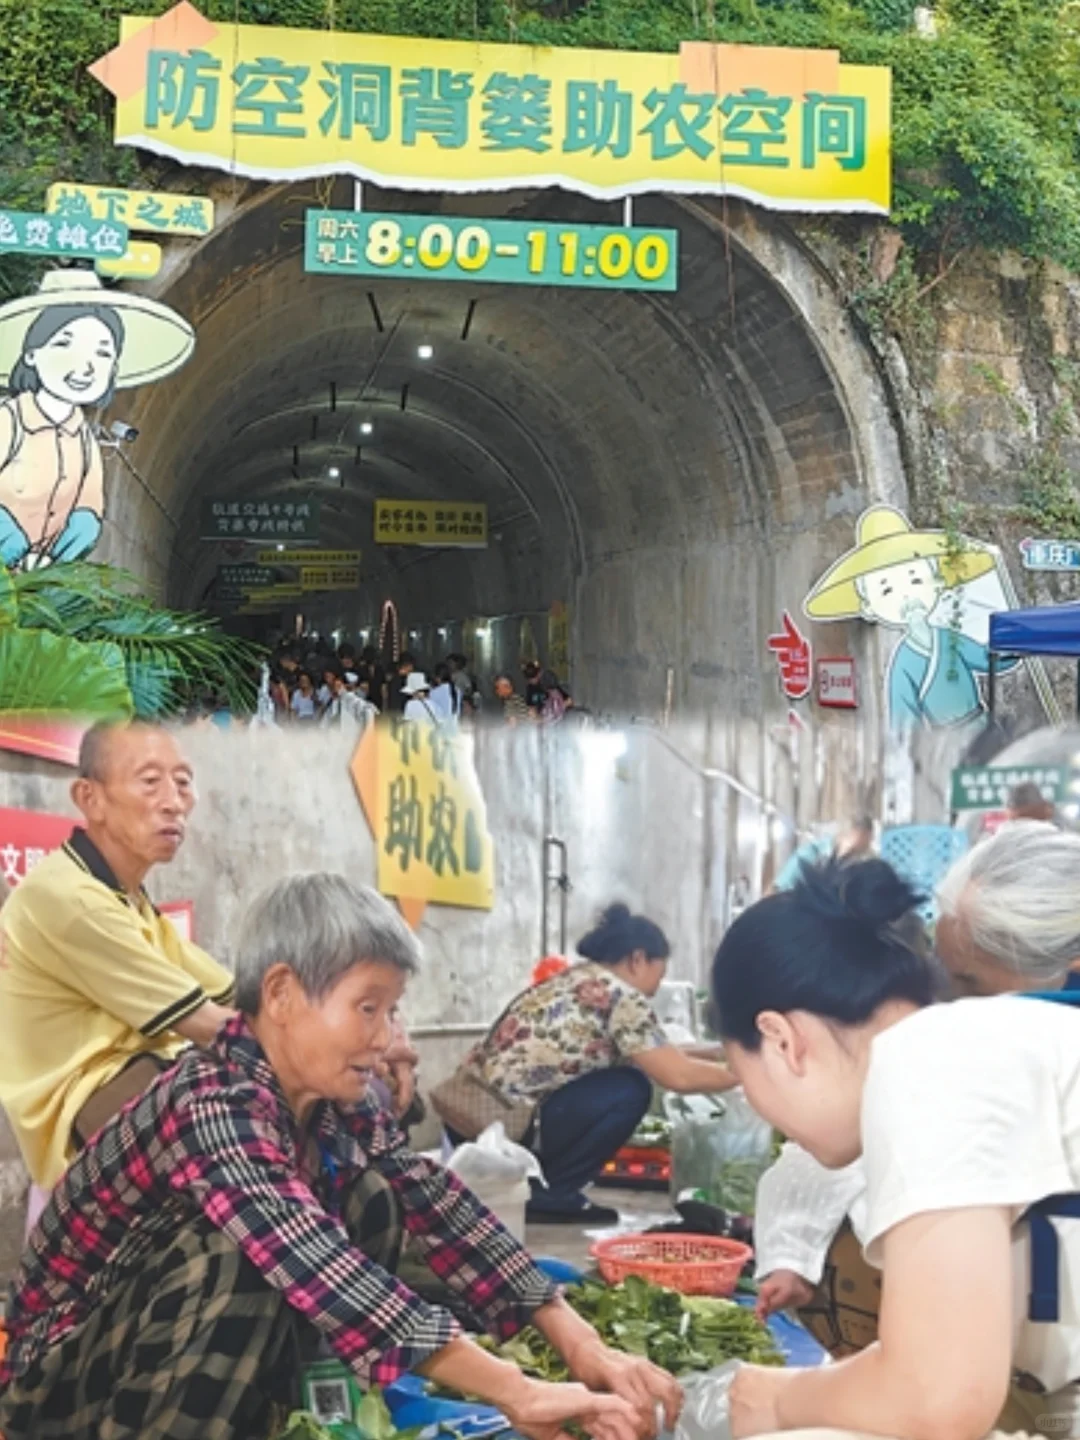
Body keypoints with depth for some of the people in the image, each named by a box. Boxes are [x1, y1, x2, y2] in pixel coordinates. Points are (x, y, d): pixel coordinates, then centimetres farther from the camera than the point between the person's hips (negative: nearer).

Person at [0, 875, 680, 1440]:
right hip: (66, 1370, -8)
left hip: (218, 1361, 8)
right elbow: (322, 1276, -40)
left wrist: (582, 1343, -17)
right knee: (241, 1251, -33)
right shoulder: (213, 1106, -30)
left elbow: (443, 1211, -7)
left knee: (374, 1198, -7)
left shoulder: (336, 1103, -5)